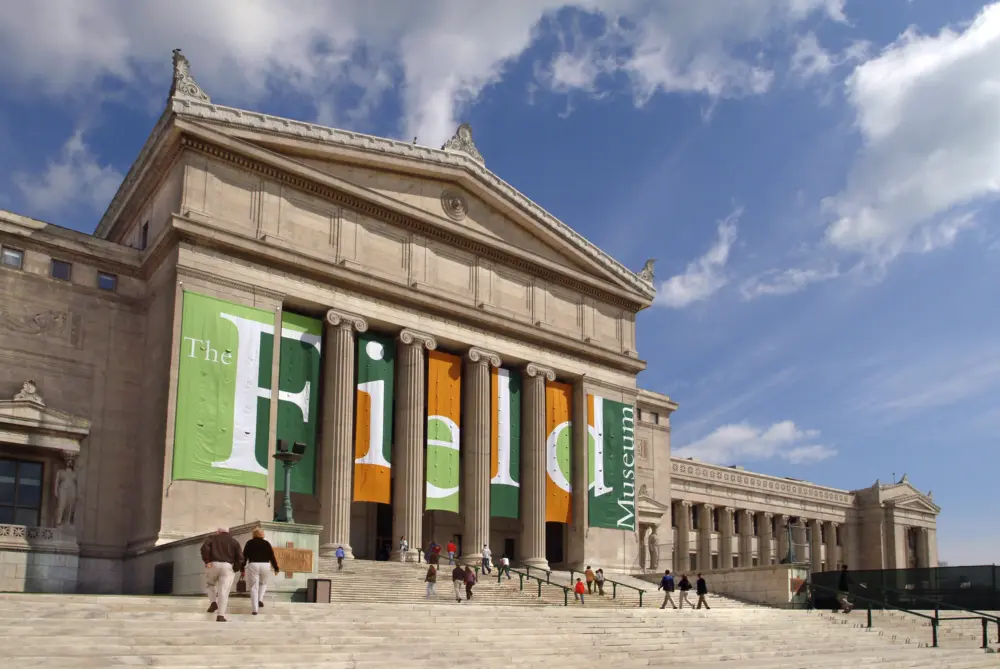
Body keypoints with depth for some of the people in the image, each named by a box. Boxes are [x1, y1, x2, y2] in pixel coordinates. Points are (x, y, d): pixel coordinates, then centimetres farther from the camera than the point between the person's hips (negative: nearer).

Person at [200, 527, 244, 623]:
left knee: (210, 584, 26)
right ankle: (220, 615, -8)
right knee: (223, 592, -1)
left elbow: (204, 548, -7)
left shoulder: (212, 537, 15)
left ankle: (213, 602, 4)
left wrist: (207, 561, -6)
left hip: (213, 565, 0)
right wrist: (234, 569, 10)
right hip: (228, 567, 0)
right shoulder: (234, 542, 17)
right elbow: (240, 558, 4)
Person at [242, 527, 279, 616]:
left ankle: (254, 609, -5)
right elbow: (272, 556, 7)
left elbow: (244, 556, 6)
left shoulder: (249, 543, 8)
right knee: (263, 583, 26)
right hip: (265, 565, 1)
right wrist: (276, 568, 13)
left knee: (254, 588, 3)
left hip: (253, 565, -1)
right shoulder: (266, 543, 9)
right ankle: (260, 599, 5)